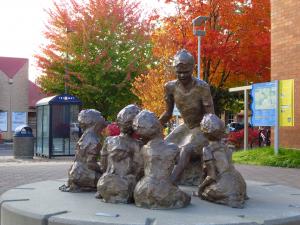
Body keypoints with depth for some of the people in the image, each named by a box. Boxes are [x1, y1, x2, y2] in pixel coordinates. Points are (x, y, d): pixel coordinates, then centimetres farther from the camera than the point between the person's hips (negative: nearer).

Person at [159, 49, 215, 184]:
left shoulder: (202, 87, -23)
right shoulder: (170, 87, -8)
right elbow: (168, 113, 4)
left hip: (202, 129, -6)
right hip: (185, 127, 7)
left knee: (186, 150, -32)